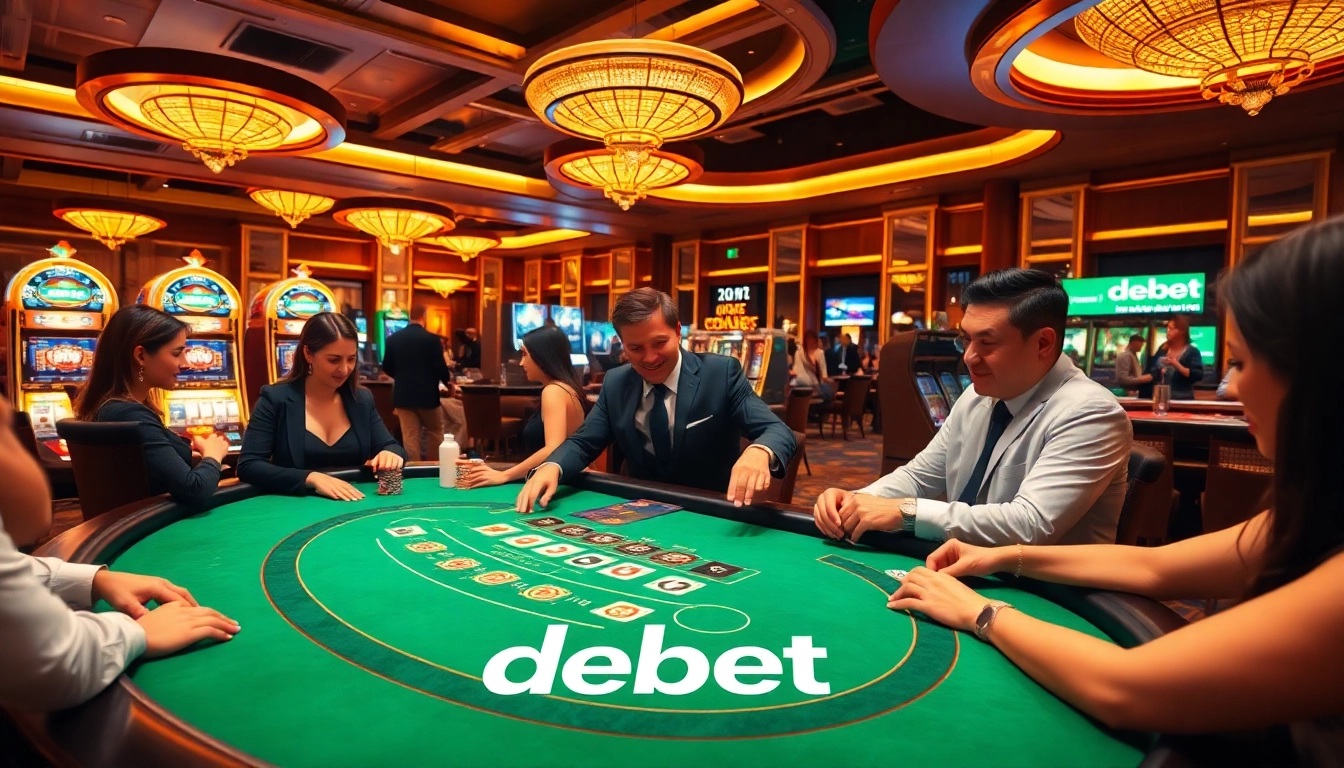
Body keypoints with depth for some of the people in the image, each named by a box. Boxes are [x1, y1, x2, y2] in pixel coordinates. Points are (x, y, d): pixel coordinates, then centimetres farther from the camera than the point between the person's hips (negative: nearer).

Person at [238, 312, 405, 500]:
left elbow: (389, 446, 8)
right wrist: (311, 478, -24)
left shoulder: (362, 399, 6)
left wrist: (390, 454, -16)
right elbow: (248, 466, -11)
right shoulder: (276, 399, -5)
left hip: (354, 506, 3)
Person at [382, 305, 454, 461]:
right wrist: (448, 382, 8)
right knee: (436, 433, 14)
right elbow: (440, 367, -12)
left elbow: (386, 368, 7)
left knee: (409, 437, 6)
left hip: (403, 395, 3)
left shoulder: (393, 338, 1)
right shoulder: (432, 339, -12)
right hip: (427, 395, -3)